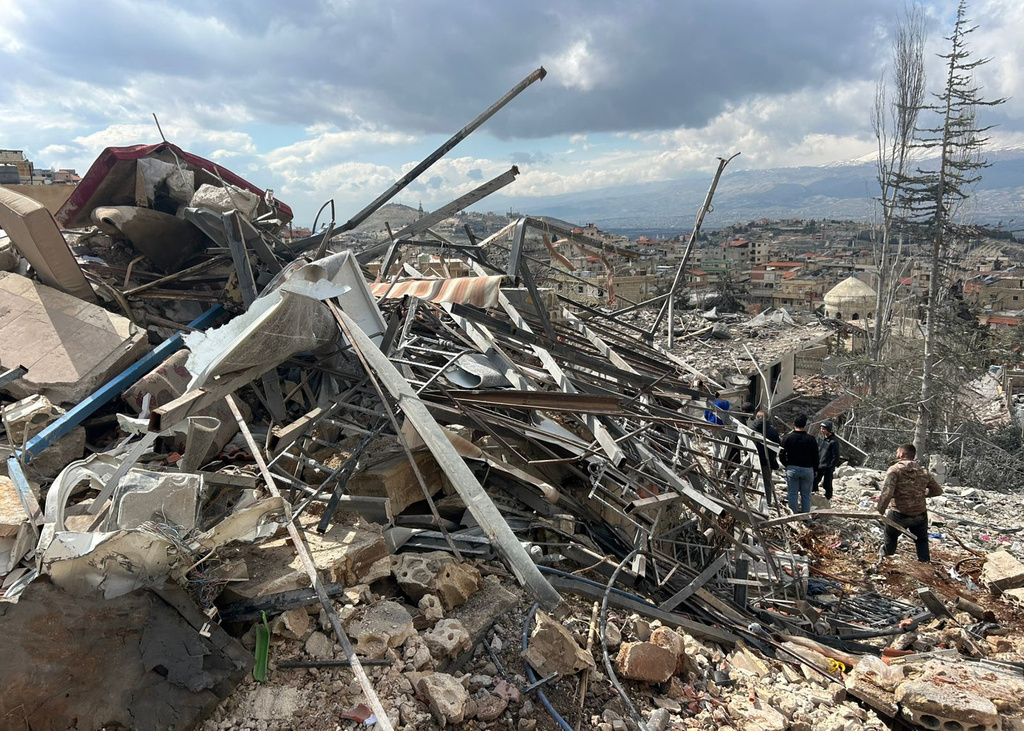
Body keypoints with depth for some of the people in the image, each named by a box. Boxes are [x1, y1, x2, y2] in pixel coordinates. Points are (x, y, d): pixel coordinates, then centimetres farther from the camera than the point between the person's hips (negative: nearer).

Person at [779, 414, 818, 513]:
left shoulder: (788, 438, -5)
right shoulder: (811, 439, -4)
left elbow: (782, 455, -1)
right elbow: (815, 457, 1)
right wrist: (815, 470, 15)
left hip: (792, 468, 0)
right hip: (808, 469, 1)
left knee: (793, 494, 5)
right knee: (806, 494, 8)